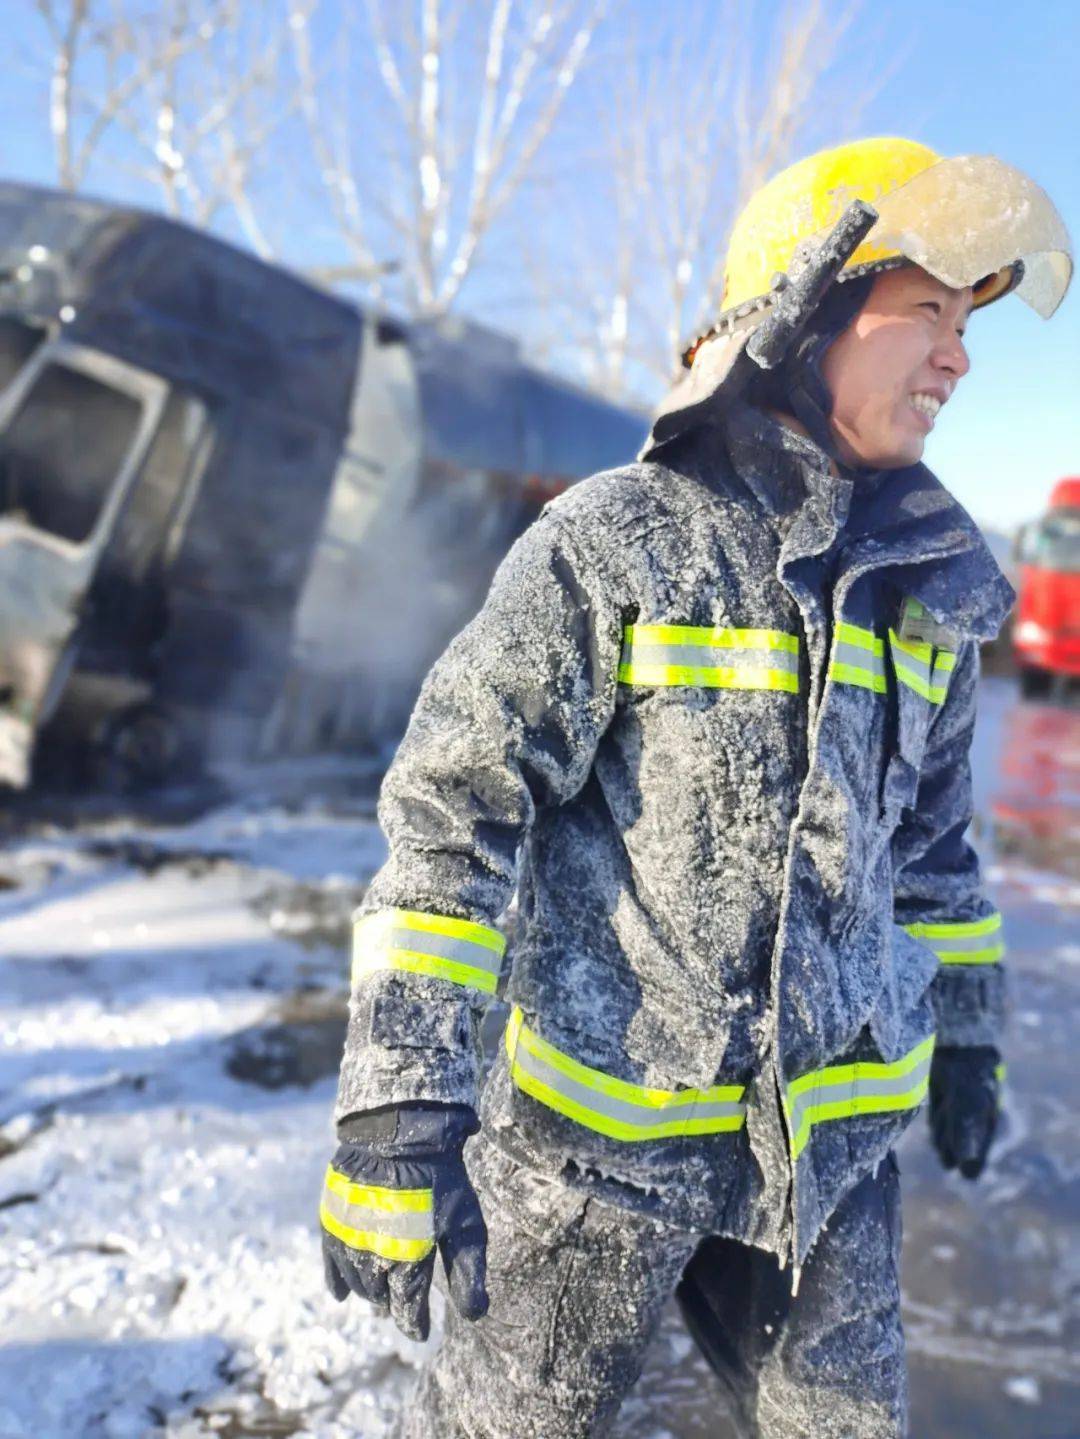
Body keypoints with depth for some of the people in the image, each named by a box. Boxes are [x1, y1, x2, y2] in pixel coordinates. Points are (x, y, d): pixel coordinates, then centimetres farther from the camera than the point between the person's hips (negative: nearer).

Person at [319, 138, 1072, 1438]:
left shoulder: (928, 579, 3)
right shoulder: (612, 546, -15)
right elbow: (452, 812, -18)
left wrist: (964, 1026, 20)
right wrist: (401, 1101, -23)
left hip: (830, 1137, 5)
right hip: (604, 1129, -5)